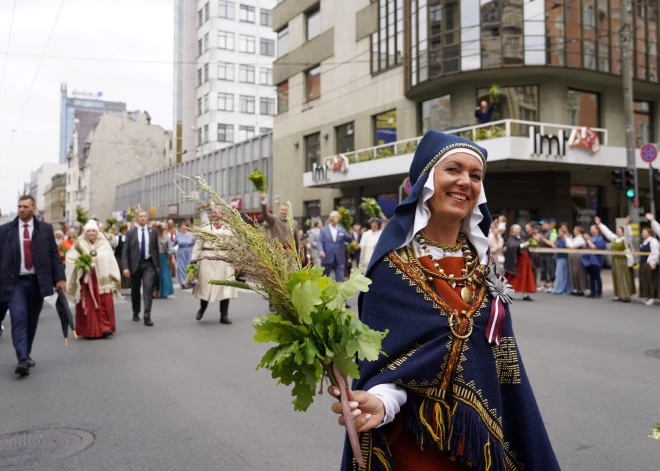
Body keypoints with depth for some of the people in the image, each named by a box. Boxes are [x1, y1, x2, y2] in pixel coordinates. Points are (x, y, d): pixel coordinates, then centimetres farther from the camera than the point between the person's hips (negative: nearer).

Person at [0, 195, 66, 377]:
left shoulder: (46, 229, 5)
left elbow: (54, 255, 4)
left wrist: (59, 278, -4)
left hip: (37, 282, 1)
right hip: (15, 282, -1)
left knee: (32, 321, 9)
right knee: (18, 318, -14)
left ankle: (26, 355, 25)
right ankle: (22, 360, -18)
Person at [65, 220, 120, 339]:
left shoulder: (104, 244, 4)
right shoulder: (79, 245, 4)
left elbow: (111, 262, 3)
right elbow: (71, 259, 2)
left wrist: (114, 278, -1)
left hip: (102, 279, 0)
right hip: (86, 279, 0)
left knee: (104, 305, -4)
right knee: (88, 306, 1)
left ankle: (105, 328, 3)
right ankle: (89, 331, 9)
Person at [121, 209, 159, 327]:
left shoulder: (152, 231, 5)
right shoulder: (131, 233, 0)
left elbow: (156, 248, 10)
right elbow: (125, 251, -3)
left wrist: (158, 264, 9)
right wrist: (125, 267, -12)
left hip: (149, 264, 0)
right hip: (135, 264, 0)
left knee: (148, 289, -12)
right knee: (135, 291, 13)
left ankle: (147, 317, -11)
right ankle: (136, 313, 33)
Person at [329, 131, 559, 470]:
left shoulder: (481, 261, 2)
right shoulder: (394, 264, -15)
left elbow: (499, 349, 7)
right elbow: (385, 354, -15)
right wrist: (381, 400, -37)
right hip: (418, 437, -5)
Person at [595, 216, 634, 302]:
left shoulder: (625, 239, -7)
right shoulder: (614, 238, 13)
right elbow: (606, 231, 20)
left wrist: (627, 224, -40)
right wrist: (599, 224, 23)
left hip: (623, 261, -7)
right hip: (615, 260, 7)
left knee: (624, 278, -6)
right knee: (616, 278, 9)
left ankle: (626, 296, -5)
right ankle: (619, 295, 14)